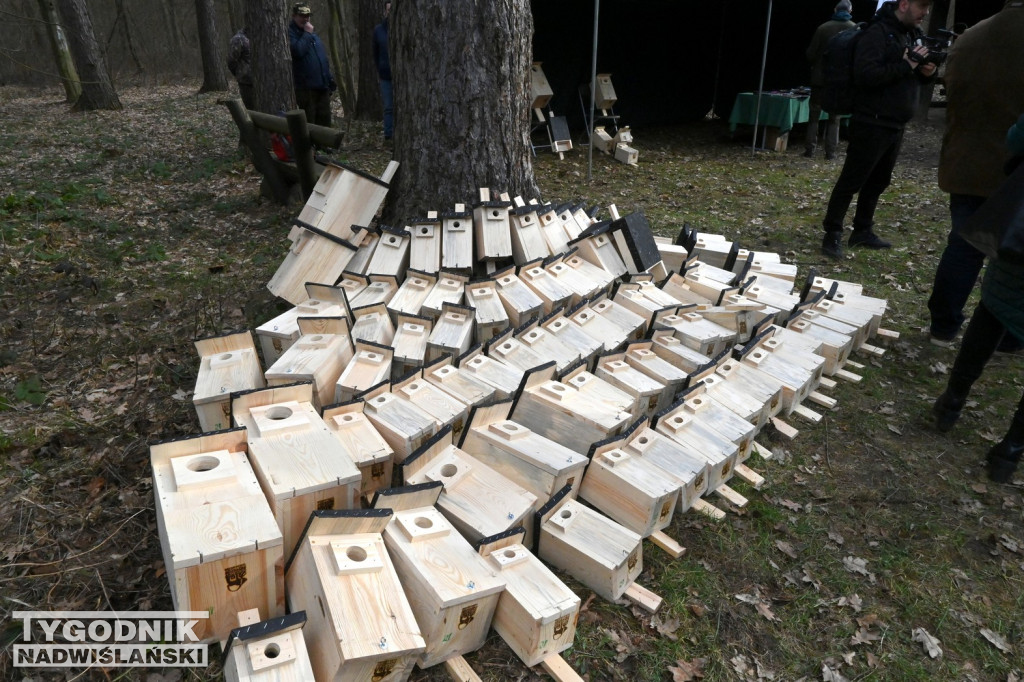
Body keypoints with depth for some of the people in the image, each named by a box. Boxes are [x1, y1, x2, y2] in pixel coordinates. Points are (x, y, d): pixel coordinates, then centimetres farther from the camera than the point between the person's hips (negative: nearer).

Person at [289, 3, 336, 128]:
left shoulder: (312, 34, 19)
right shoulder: (290, 33, -6)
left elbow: (323, 58, 24)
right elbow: (298, 51, -26)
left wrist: (330, 79, 18)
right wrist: (307, 34, -16)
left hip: (322, 86, 7)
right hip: (306, 87, -7)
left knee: (324, 119, 11)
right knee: (308, 123, -4)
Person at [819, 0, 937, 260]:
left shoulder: (912, 34, 14)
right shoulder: (877, 33, -13)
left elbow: (911, 77, 22)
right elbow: (864, 75, -25)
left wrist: (927, 71, 0)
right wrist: (906, 65, -22)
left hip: (896, 125, 9)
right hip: (872, 124, -9)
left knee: (878, 181, 14)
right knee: (851, 181, -5)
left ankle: (862, 230, 24)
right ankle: (832, 235, 1)